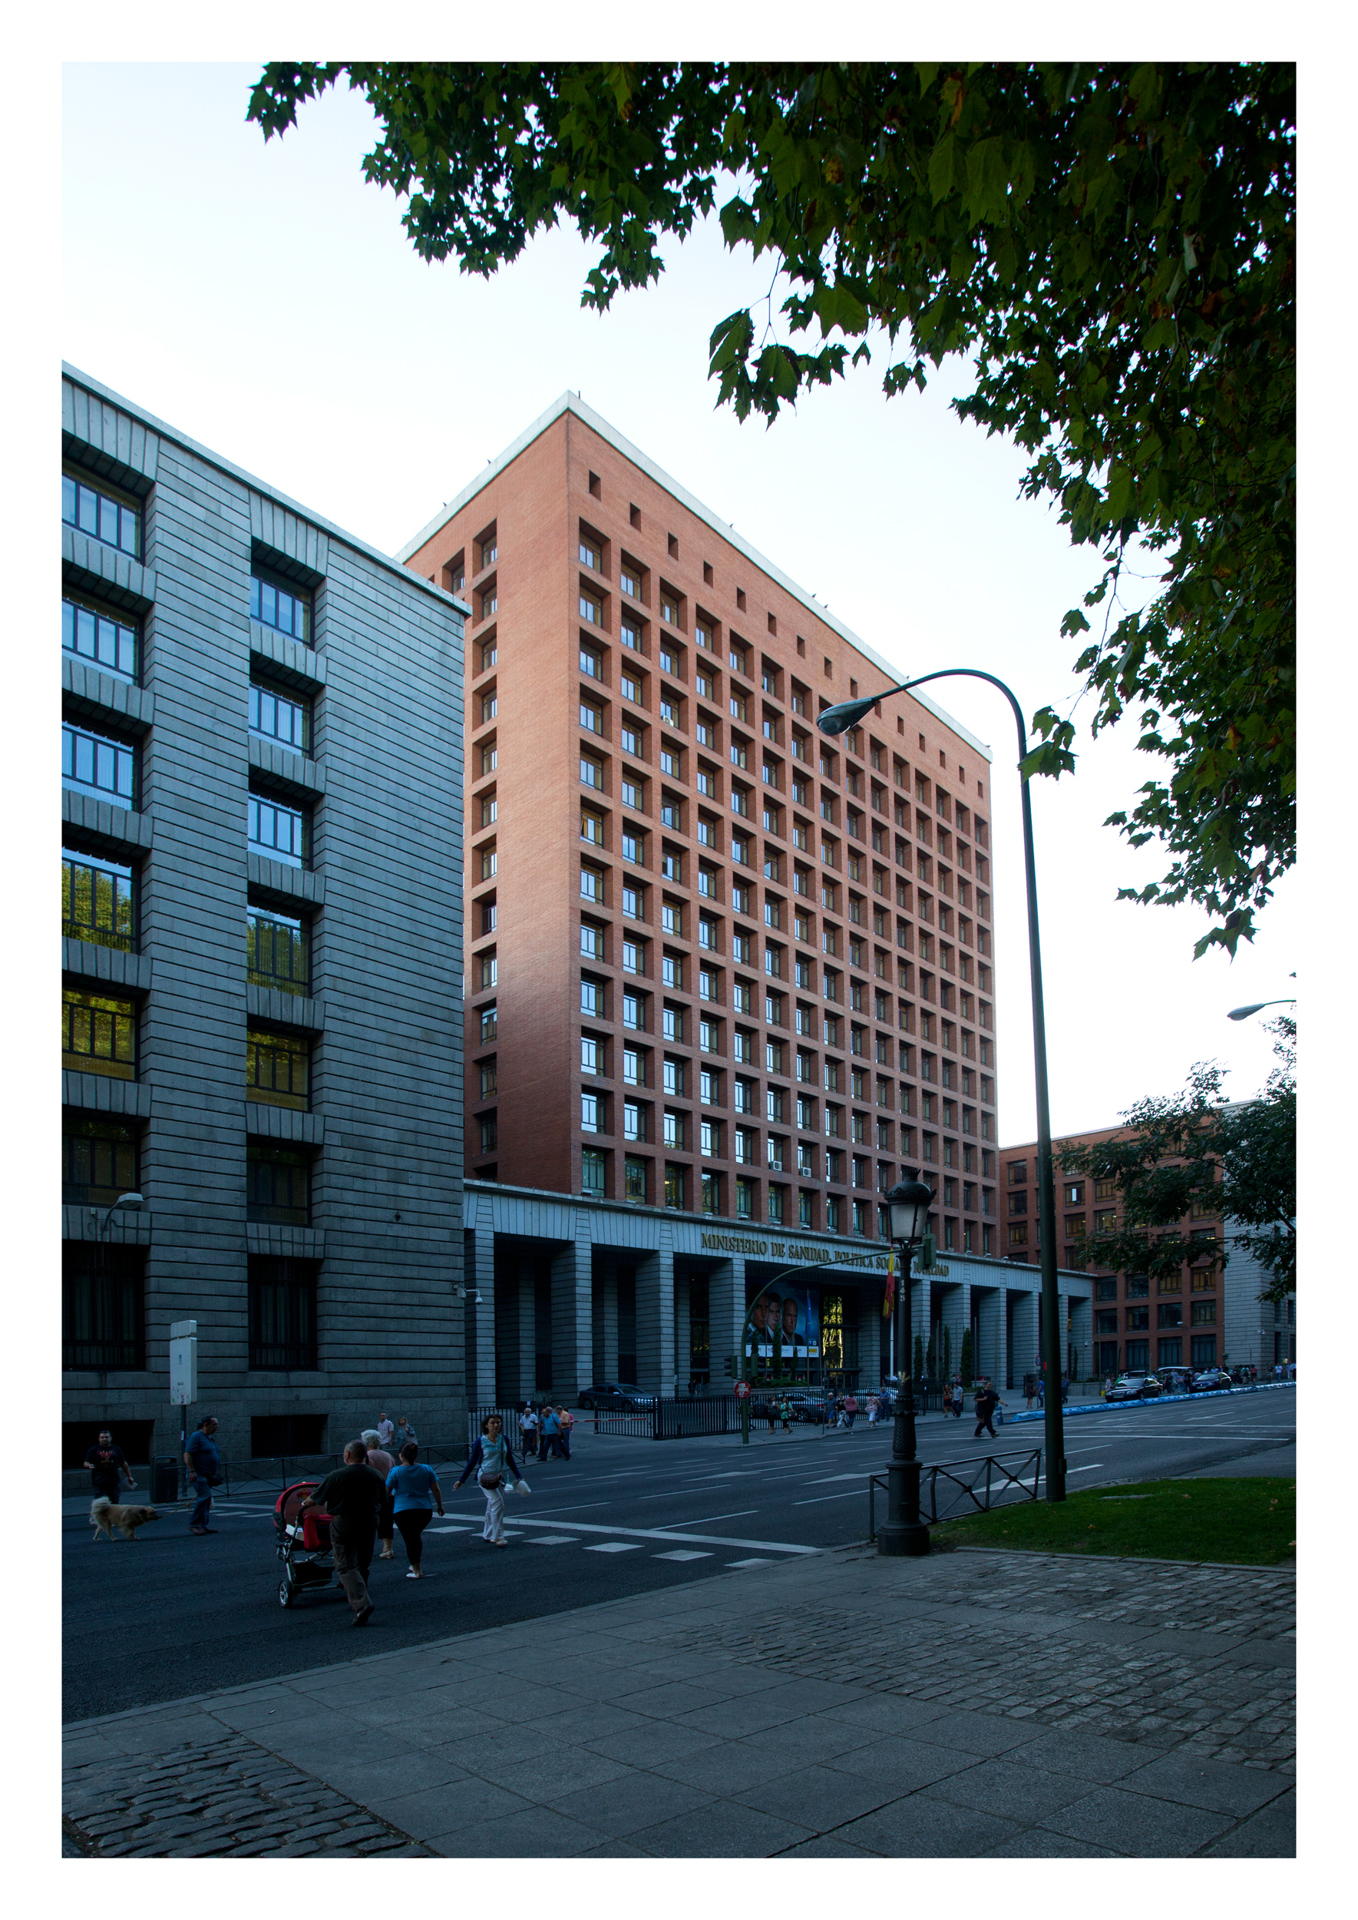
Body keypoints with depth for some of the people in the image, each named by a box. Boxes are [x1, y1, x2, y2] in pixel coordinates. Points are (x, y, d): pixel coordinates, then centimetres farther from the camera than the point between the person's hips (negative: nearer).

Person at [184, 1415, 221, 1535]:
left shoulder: (210, 1439, 17)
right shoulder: (196, 1437, -10)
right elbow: (187, 1455, -17)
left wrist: (217, 1474, 24)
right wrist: (191, 1471, -25)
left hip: (208, 1476, 9)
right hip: (199, 1475, -9)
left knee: (206, 1499, 8)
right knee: (205, 1496, -18)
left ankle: (202, 1525, 12)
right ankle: (194, 1524, -12)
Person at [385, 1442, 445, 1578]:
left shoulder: (396, 1471, -6)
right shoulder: (427, 1469, 3)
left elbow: (386, 1491, 0)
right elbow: (436, 1490, 5)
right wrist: (440, 1506, 17)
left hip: (403, 1510, -4)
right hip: (425, 1510, 4)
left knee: (410, 1539, 5)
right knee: (416, 1536, 23)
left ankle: (417, 1571, 5)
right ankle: (416, 1565, 30)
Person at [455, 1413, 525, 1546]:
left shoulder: (504, 1440, 6)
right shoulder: (481, 1442, -4)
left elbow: (509, 1459, 15)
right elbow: (472, 1462, 2)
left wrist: (518, 1477, 15)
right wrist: (461, 1480, 2)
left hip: (500, 1477, 4)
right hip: (485, 1477, -4)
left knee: (492, 1507, 11)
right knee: (497, 1503, -16)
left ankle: (488, 1535, 25)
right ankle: (497, 1537, -12)